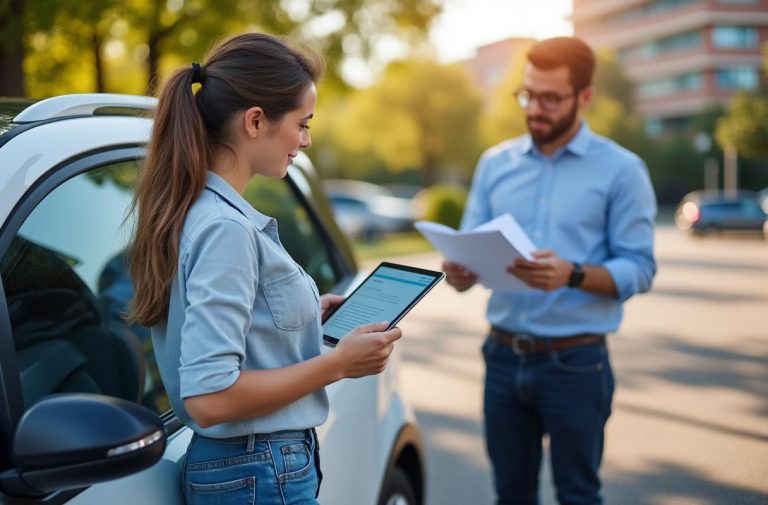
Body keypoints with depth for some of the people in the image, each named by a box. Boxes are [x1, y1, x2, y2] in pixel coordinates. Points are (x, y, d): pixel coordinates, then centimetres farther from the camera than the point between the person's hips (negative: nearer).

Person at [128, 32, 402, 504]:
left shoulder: (197, 212, 6)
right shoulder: (225, 228, -22)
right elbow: (208, 398, -26)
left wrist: (309, 312, 9)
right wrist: (338, 363, -18)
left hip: (260, 463, 9)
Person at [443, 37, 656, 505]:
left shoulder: (620, 170, -5)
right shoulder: (495, 163, 7)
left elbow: (639, 269, -9)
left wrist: (573, 275, -26)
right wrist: (460, 270, -17)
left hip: (576, 363, -3)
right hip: (504, 357, 4)